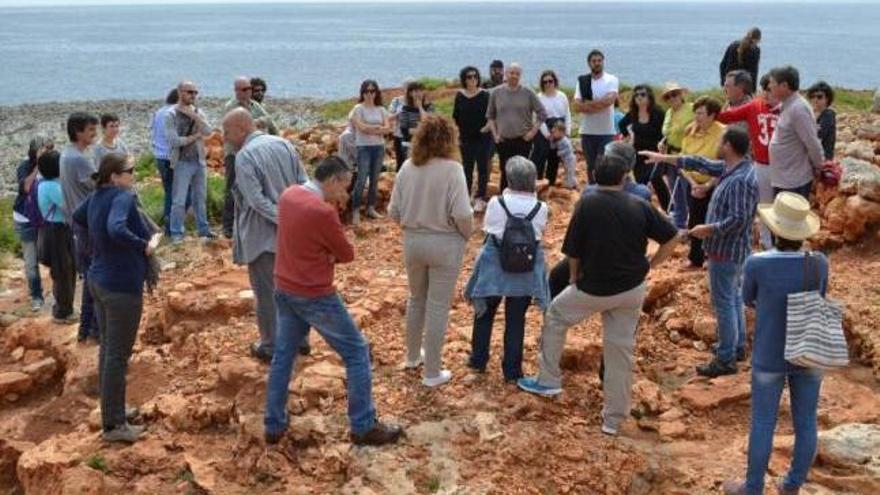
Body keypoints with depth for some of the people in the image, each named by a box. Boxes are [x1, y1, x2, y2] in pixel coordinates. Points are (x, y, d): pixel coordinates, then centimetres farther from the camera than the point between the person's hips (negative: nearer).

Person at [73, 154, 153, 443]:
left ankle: (112, 409, 34)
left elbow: (78, 218, 24)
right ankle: (113, 425, 8)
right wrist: (144, 246, -24)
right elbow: (116, 229, -39)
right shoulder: (122, 197, -21)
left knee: (107, 349, 20)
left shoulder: (97, 196, 4)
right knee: (118, 356, 0)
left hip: (99, 281, 9)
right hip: (122, 286, -9)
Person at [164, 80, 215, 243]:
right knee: (179, 201, -3)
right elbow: (174, 141, -15)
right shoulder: (171, 115, -6)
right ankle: (176, 233, 4)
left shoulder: (198, 112, 8)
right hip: (182, 163, -5)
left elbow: (208, 131, -8)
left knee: (201, 198, 12)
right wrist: (195, 136, -7)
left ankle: (203, 230, 22)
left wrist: (193, 115, -16)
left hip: (200, 161, 5)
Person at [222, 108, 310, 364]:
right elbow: (305, 184, 3)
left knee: (267, 292, 7)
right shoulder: (284, 144, 4)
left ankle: (271, 346, 17)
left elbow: (257, 200, -23)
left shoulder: (244, 156, -15)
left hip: (263, 235, -6)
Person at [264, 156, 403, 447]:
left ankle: (274, 425, 26)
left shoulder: (288, 195, 1)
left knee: (283, 355, 18)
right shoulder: (323, 212, -25)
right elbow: (347, 254, -13)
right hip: (315, 296, -8)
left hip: (284, 290, 8)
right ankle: (364, 427, 10)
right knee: (356, 352, 4)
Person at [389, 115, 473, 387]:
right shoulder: (452, 169, -18)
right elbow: (462, 215, -21)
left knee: (416, 299, 24)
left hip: (412, 241, 4)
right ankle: (432, 372, 15)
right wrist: (467, 235, -2)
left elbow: (394, 212, -1)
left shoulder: (408, 167, -5)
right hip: (444, 244, -4)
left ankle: (412, 356, 41)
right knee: (438, 307, 6)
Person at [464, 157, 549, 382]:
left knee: (484, 314, 20)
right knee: (516, 320, 10)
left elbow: (487, 227, 0)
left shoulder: (497, 203, -16)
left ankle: (478, 360, 32)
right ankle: (512, 370, 18)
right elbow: (540, 230, 3)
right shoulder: (540, 208, -14)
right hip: (526, 270, 0)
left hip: (494, 266, 0)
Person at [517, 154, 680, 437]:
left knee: (555, 317, 23)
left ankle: (549, 380, 29)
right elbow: (672, 238, -4)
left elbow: (572, 251, -9)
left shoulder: (587, 204, -13)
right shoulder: (639, 207, -6)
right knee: (621, 348, 11)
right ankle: (614, 418, 18)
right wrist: (650, 265, 8)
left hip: (594, 288, -3)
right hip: (632, 291, 3)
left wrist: (574, 278, 9)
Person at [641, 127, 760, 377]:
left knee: (724, 302, -3)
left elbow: (739, 220, -29)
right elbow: (702, 164, 14)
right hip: (732, 249, 10)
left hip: (726, 250, -10)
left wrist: (709, 229, -19)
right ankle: (738, 346, 34)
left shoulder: (741, 180, -27)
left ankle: (726, 360, 5)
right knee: (733, 298, 20)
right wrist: (664, 158, 16)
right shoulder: (732, 168, 3)